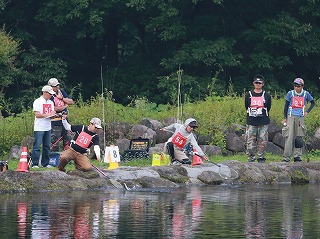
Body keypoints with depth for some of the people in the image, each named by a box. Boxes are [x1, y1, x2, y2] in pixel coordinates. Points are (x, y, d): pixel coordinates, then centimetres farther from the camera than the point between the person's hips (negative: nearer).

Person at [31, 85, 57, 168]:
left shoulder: (50, 102, 15)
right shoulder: (38, 102, -7)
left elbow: (52, 114, 17)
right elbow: (37, 114, -14)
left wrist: (55, 114, -6)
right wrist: (48, 115, -19)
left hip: (48, 127, 7)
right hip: (39, 128, -7)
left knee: (47, 146, 8)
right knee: (37, 146, -8)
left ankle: (45, 163, 13)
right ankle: (35, 164, -7)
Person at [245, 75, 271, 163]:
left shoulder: (266, 96, 6)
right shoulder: (249, 95, 8)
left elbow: (268, 108, 11)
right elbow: (246, 107, 14)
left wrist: (262, 115, 9)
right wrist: (251, 114, 8)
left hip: (263, 123, 0)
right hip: (251, 122, 1)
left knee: (262, 141, 0)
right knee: (250, 141, -3)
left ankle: (261, 158, 9)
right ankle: (251, 158, 4)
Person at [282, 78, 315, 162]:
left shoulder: (305, 94, 3)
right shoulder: (290, 93, -1)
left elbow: (313, 103, 18)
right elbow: (286, 106, 7)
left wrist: (307, 111, 6)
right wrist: (285, 118, 4)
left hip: (300, 117, 2)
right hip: (291, 117, -2)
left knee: (299, 137, 4)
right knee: (289, 137, -8)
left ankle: (297, 156, 9)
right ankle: (286, 157, -7)